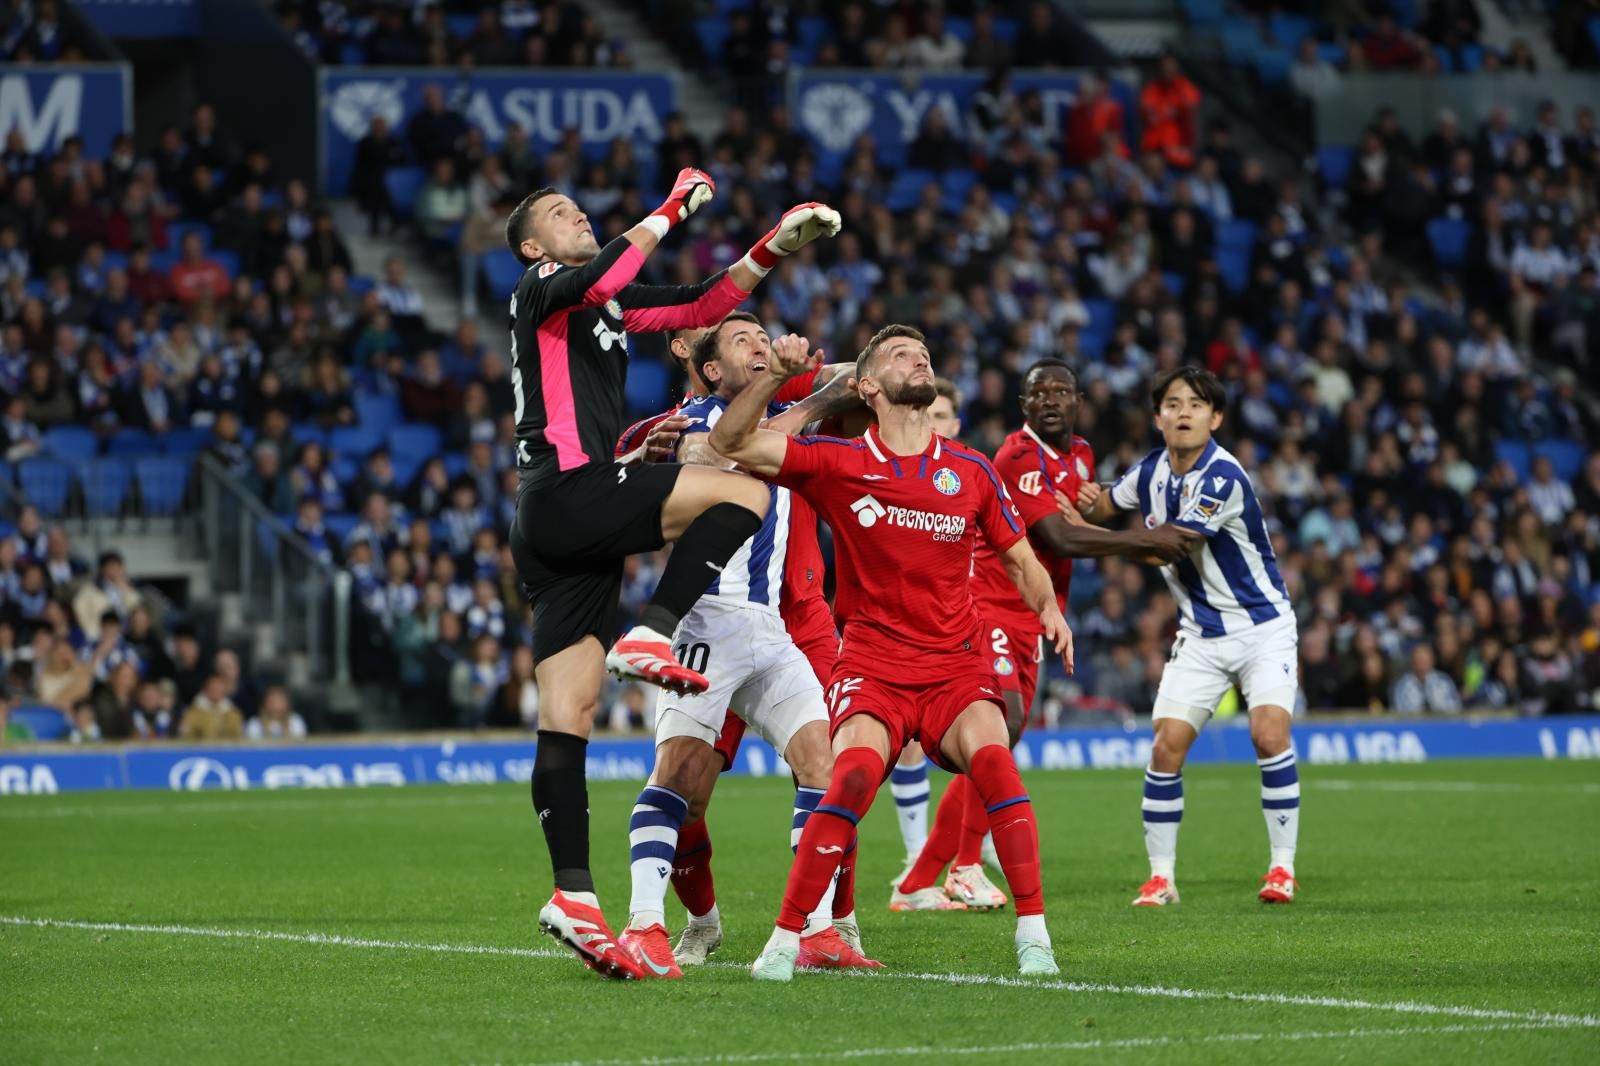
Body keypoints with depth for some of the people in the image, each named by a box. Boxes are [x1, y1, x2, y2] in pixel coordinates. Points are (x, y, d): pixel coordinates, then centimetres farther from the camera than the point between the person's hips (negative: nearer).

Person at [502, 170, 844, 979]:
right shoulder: (539, 289, 3)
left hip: (564, 532, 8)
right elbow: (597, 280, -19)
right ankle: (649, 639, -19)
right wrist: (670, 212, -13)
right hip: (566, 491, -8)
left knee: (569, 717, 0)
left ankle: (573, 893, -6)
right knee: (745, 493, -15)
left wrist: (771, 251, 16)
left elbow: (699, 306, 29)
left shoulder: (610, 303, 27)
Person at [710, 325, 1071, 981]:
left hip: (956, 665, 2)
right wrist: (776, 376, -16)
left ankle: (1033, 934, -21)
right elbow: (729, 446, -4)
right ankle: (785, 939, -14)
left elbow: (1019, 557, 19)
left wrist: (1049, 608, -1)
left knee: (993, 758, -26)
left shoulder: (972, 473, 8)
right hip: (872, 662, -2)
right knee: (855, 774, -26)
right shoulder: (840, 463, 2)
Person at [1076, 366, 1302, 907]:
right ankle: (1160, 876, 4)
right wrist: (1093, 501, -5)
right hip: (1201, 634, 5)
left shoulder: (1223, 477, -22)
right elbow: (1107, 505, 20)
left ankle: (1282, 867, -7)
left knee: (1269, 735, -21)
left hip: (1262, 626, -5)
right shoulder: (1151, 471, 0)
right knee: (1166, 747, -6)